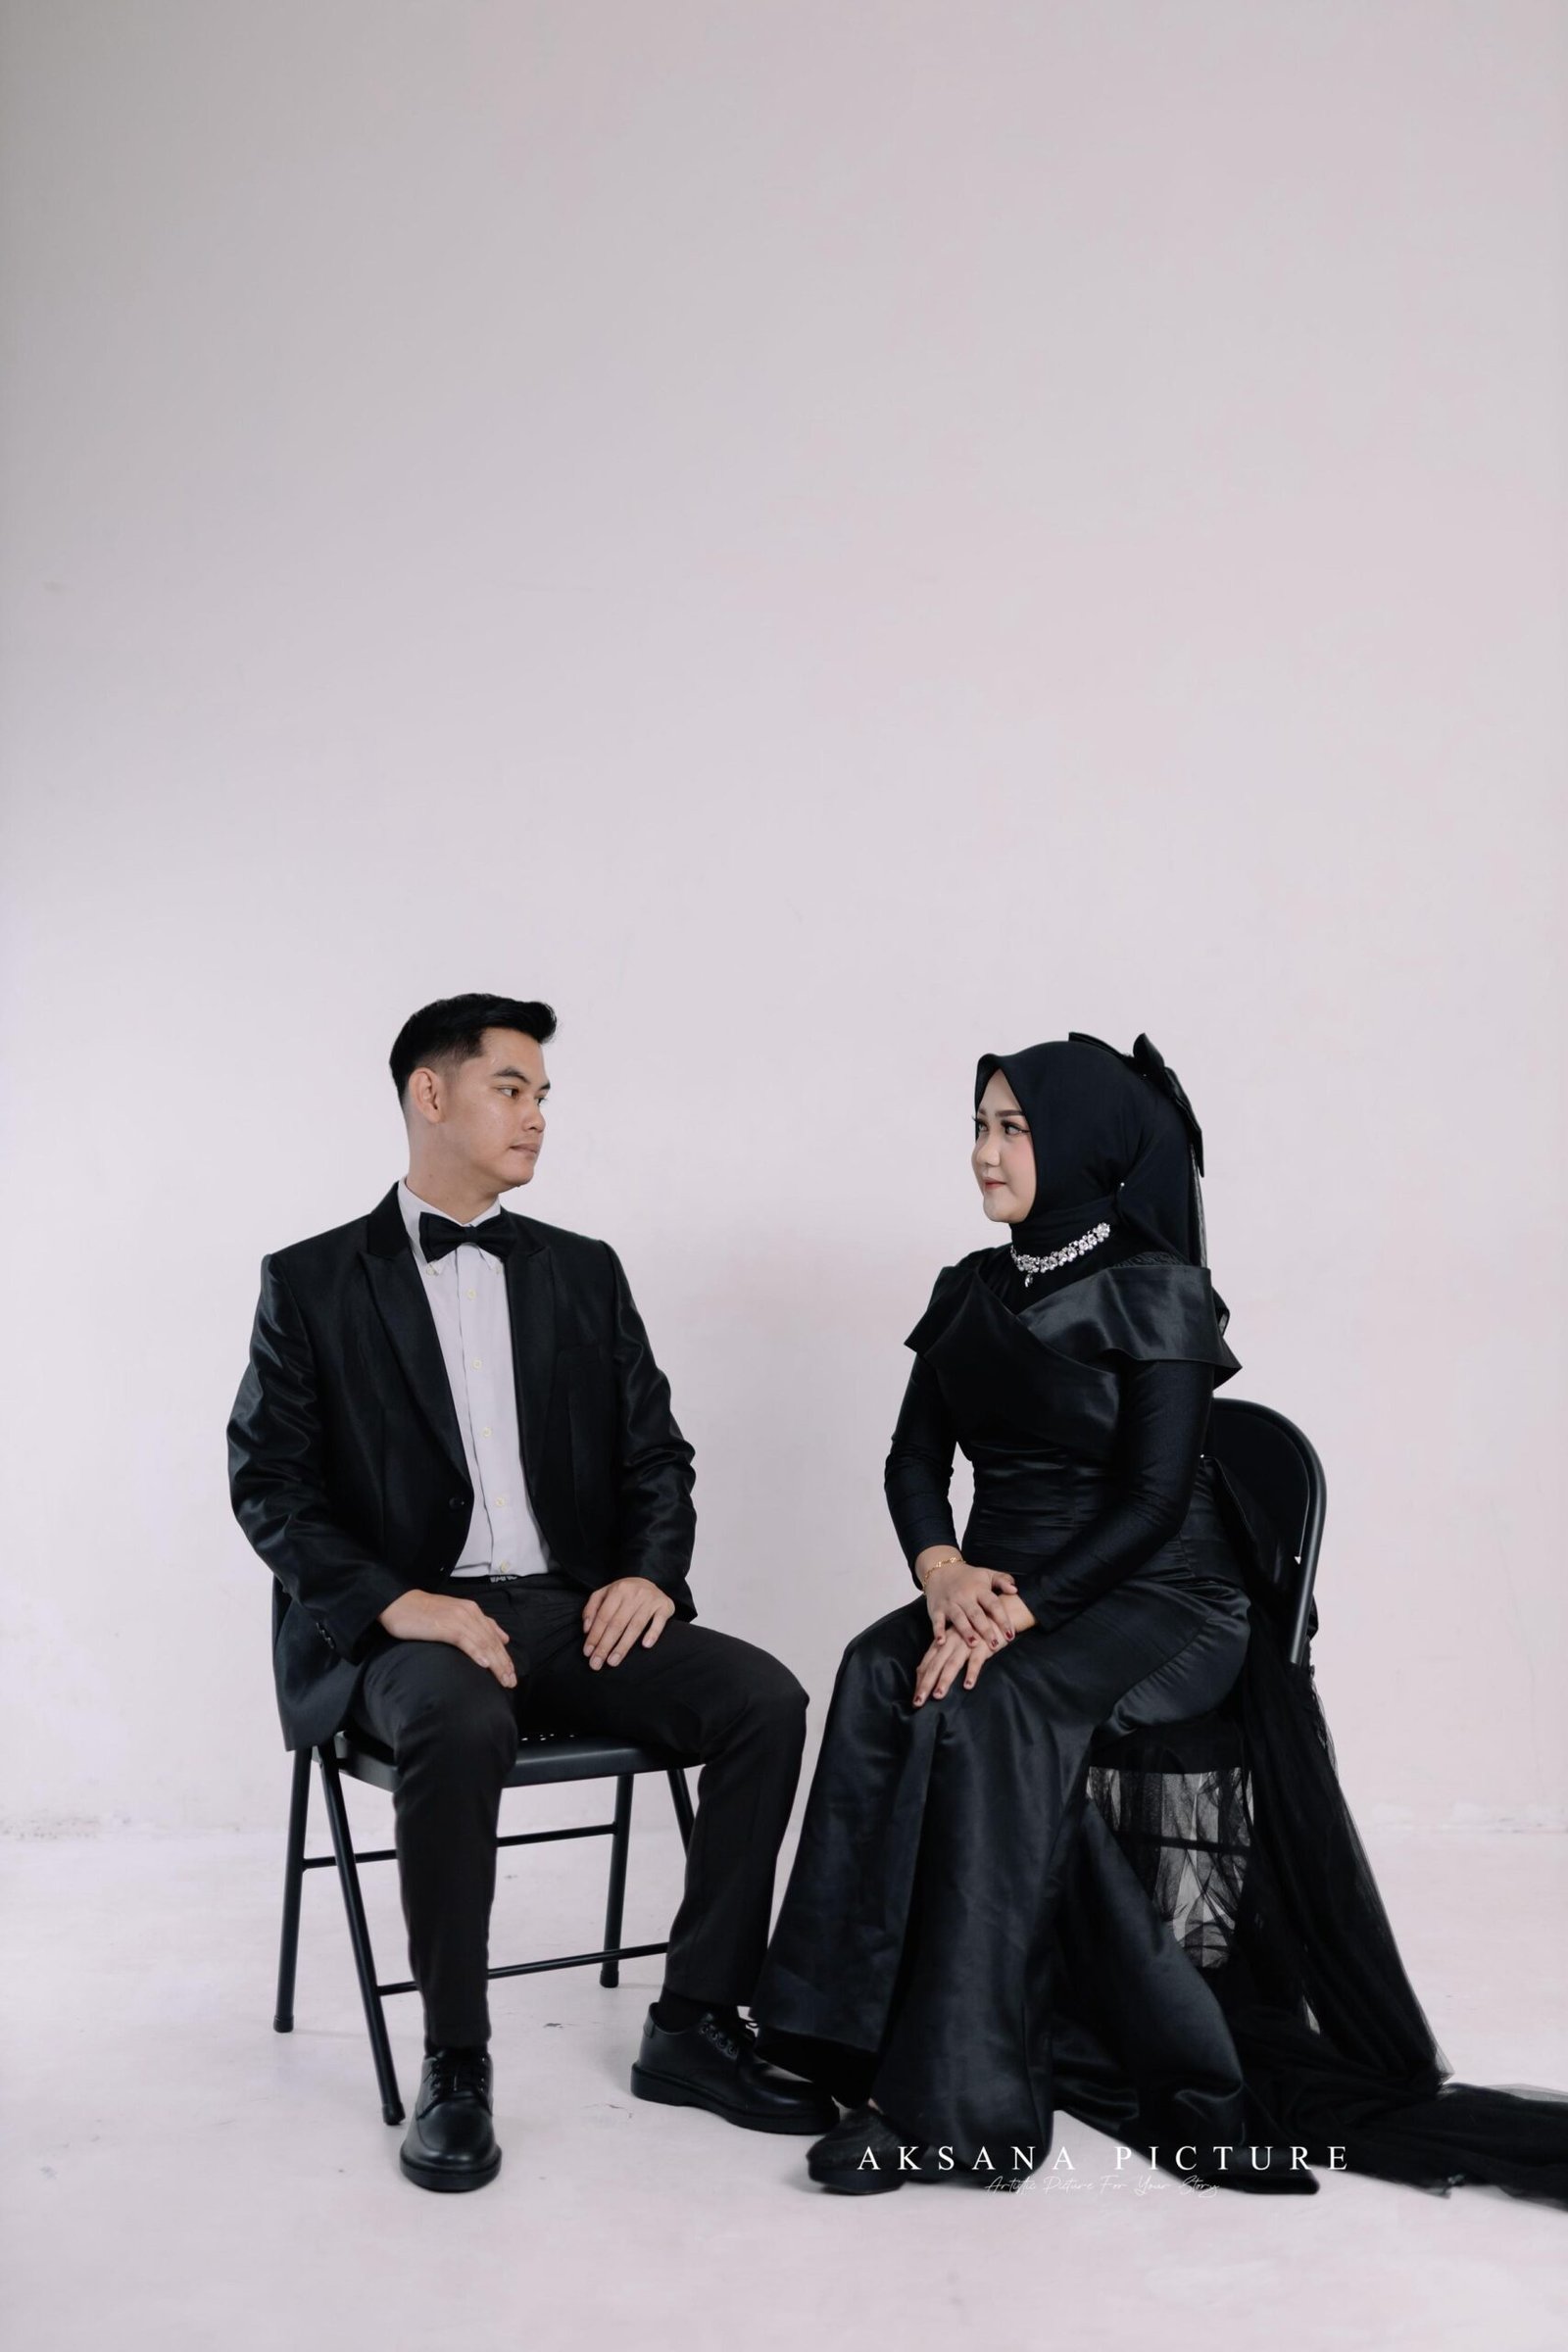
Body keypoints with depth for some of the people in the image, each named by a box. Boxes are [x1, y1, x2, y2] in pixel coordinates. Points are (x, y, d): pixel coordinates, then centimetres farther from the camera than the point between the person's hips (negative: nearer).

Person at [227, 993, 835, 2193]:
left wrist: (649, 1573, -7)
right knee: (459, 1728, -37)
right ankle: (456, 2064, -16)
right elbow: (270, 1484, -3)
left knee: (764, 1697, -20)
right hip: (405, 1624, -4)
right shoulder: (313, 1282, 3)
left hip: (575, 1609, 4)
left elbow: (656, 1452, 13)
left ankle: (695, 2024, -7)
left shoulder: (583, 1272, 14)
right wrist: (394, 1602, -18)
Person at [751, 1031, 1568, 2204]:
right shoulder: (972, 1291, 12)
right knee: (880, 1671, -27)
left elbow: (1152, 1499, -14)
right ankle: (865, 2035, -23)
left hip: (1157, 1595, -5)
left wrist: (1021, 1608, -25)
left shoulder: (1158, 1291, -7)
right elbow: (915, 1456, 6)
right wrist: (942, 1569, -15)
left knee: (984, 1703, -34)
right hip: (1002, 1582, 6)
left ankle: (956, 2102, -29)